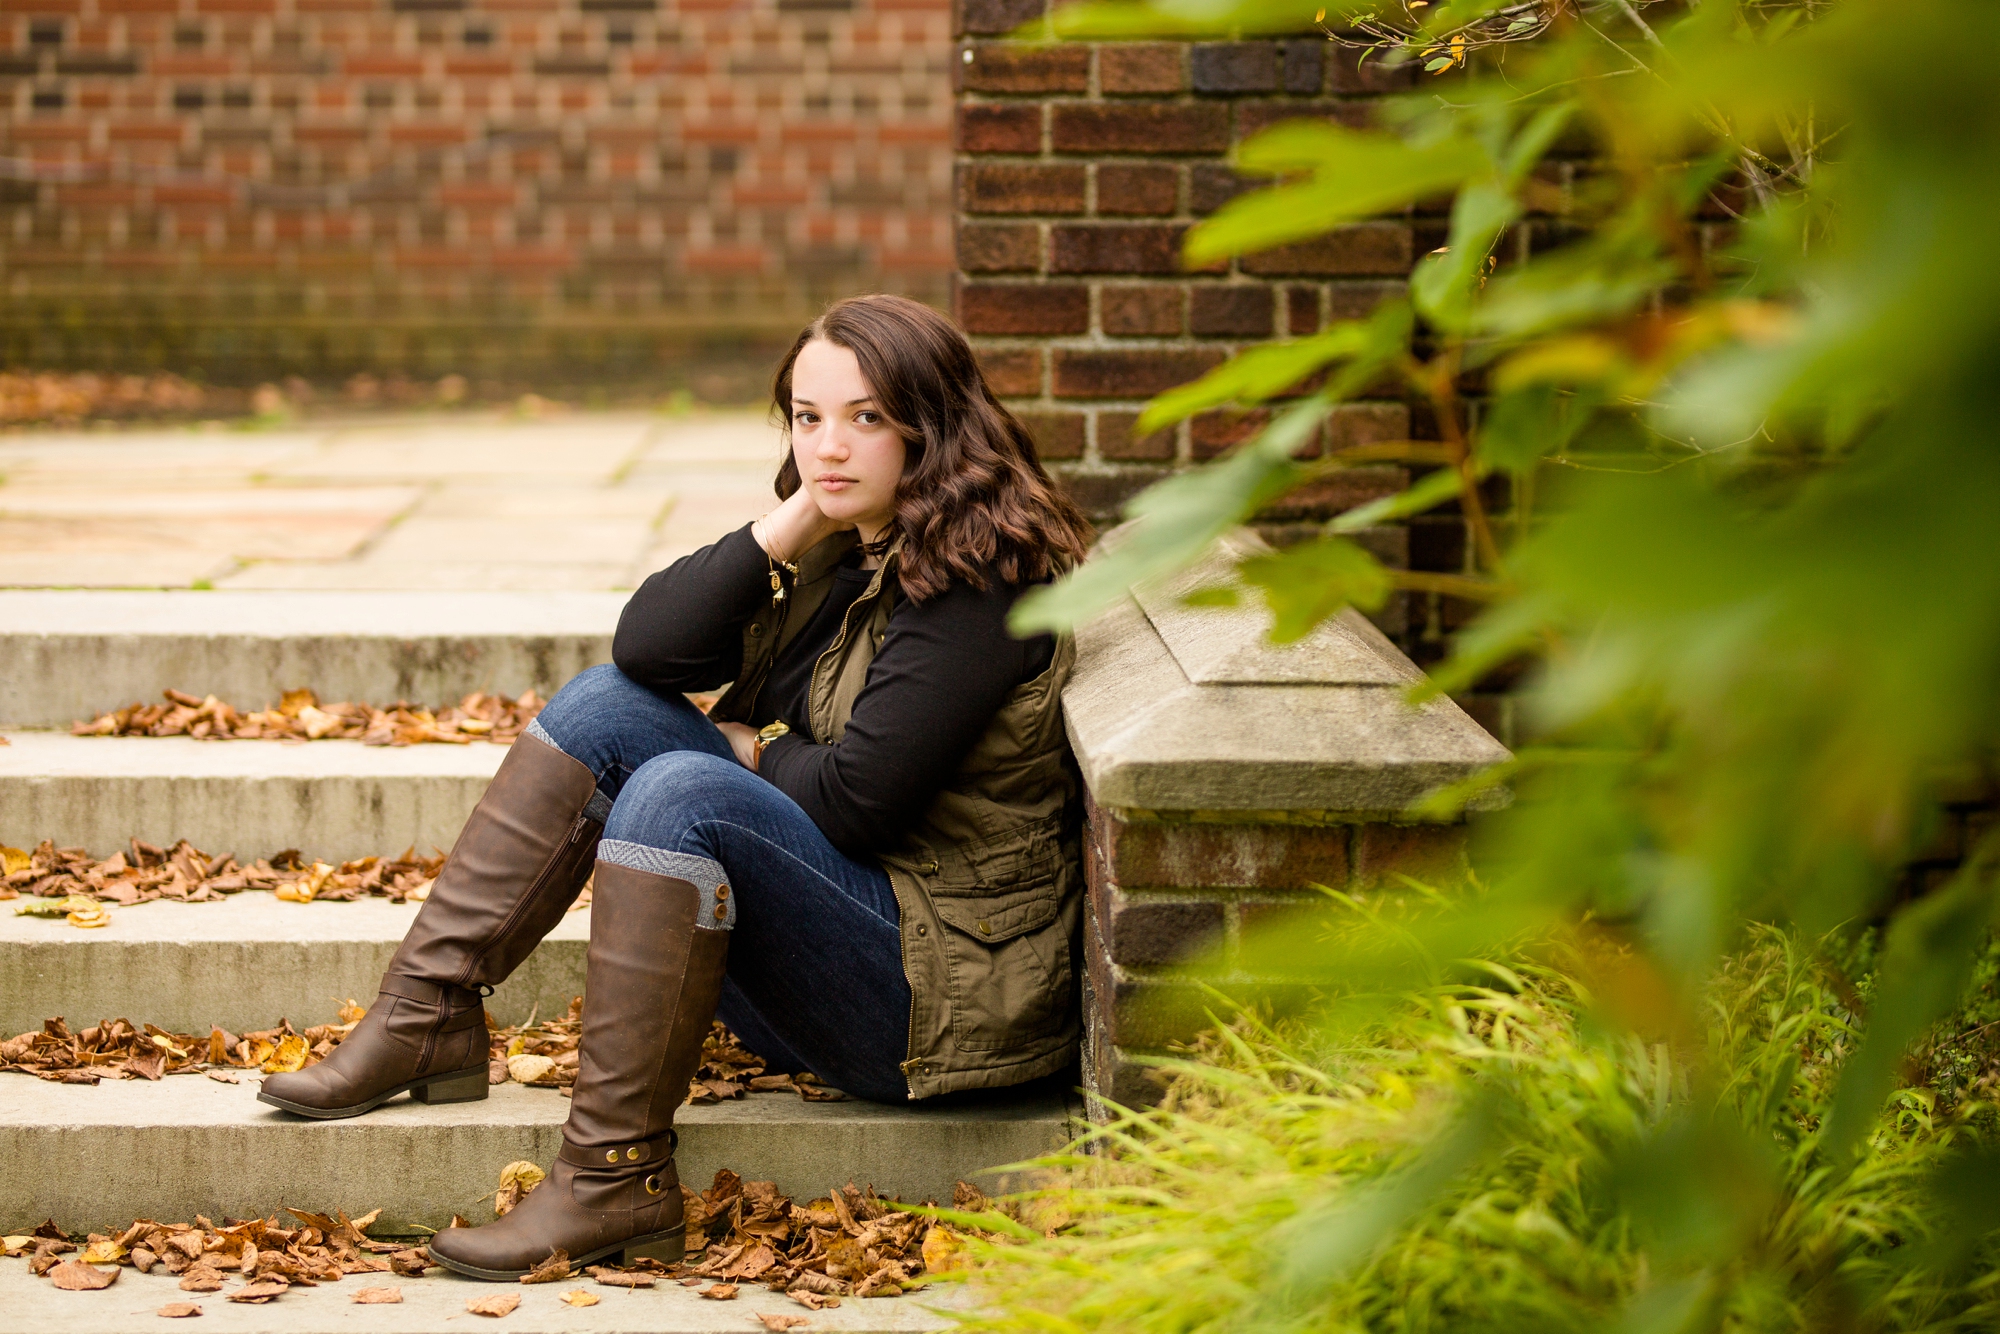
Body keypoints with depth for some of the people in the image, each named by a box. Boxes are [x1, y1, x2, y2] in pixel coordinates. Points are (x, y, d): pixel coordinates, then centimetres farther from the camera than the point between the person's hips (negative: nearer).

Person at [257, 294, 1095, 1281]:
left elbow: (856, 801, -22)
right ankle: (426, 1022, -2)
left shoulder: (977, 579, -16)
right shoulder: (837, 552, 10)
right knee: (607, 704, 1)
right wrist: (785, 527, -10)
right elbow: (648, 646, -1)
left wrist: (747, 754, -2)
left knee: (682, 791, -29)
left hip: (941, 990, -9)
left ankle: (617, 1181, -27)